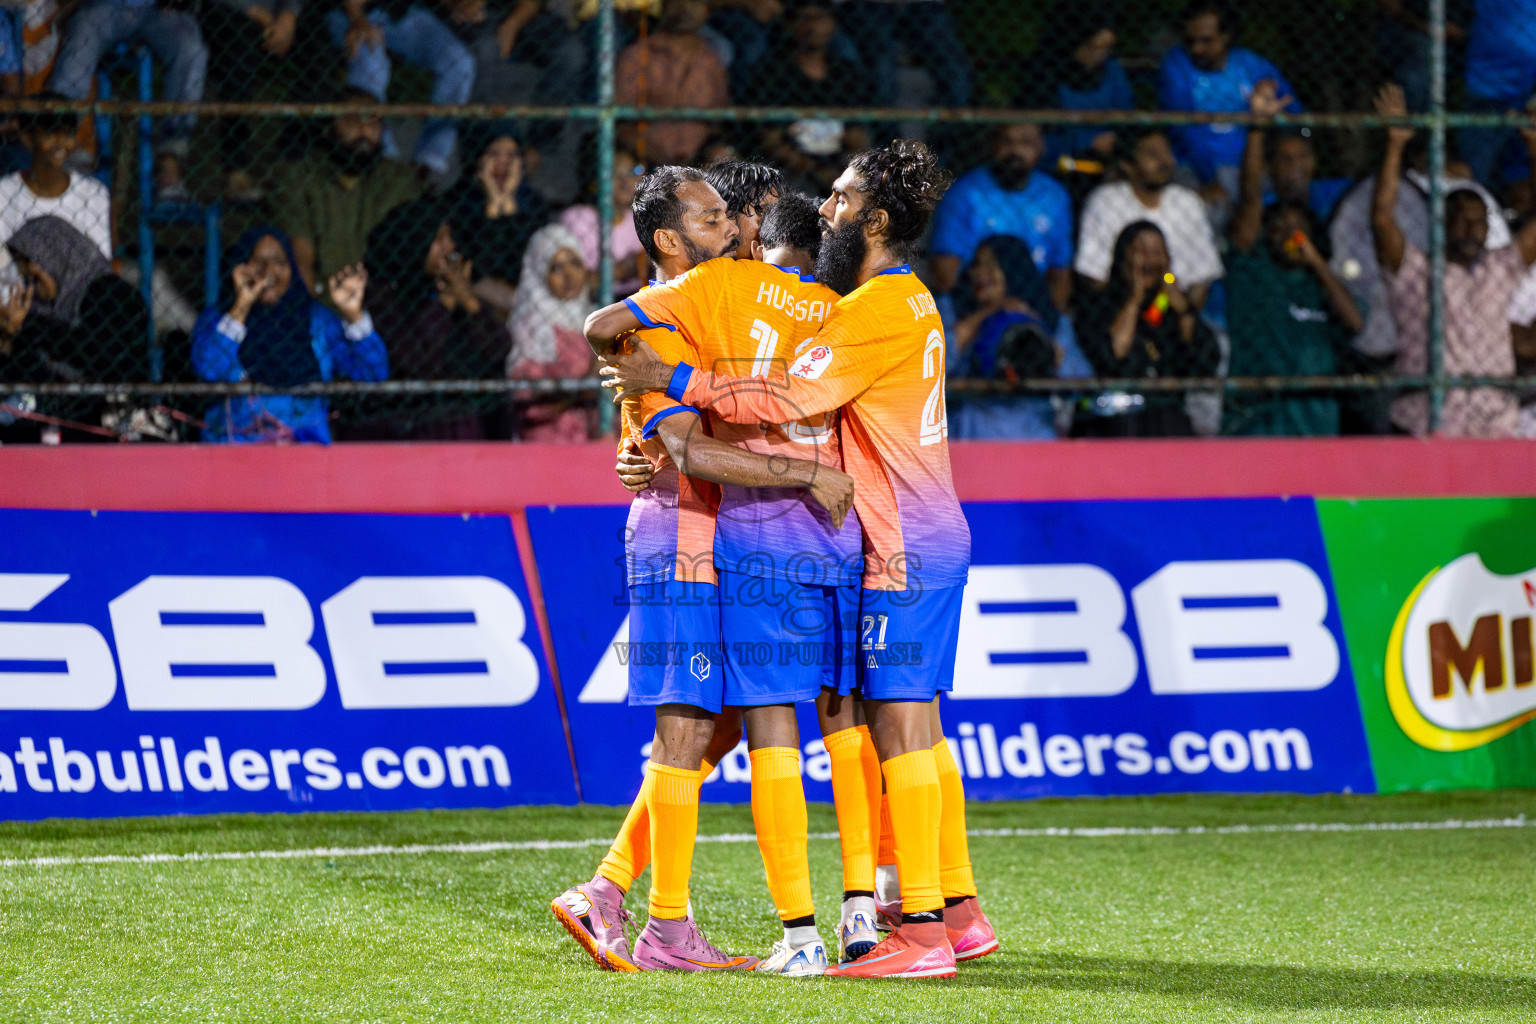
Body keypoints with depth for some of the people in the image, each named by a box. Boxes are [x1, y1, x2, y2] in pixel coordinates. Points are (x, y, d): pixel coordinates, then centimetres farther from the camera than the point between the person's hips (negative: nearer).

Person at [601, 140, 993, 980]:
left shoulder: (878, 308, -15)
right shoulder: (910, 299, 17)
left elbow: (787, 399, -22)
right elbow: (812, 393, 16)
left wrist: (670, 379, -16)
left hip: (904, 548, -10)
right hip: (929, 536, 10)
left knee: (899, 723, -10)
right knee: (916, 725, 13)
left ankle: (921, 931, -12)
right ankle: (959, 909, 16)